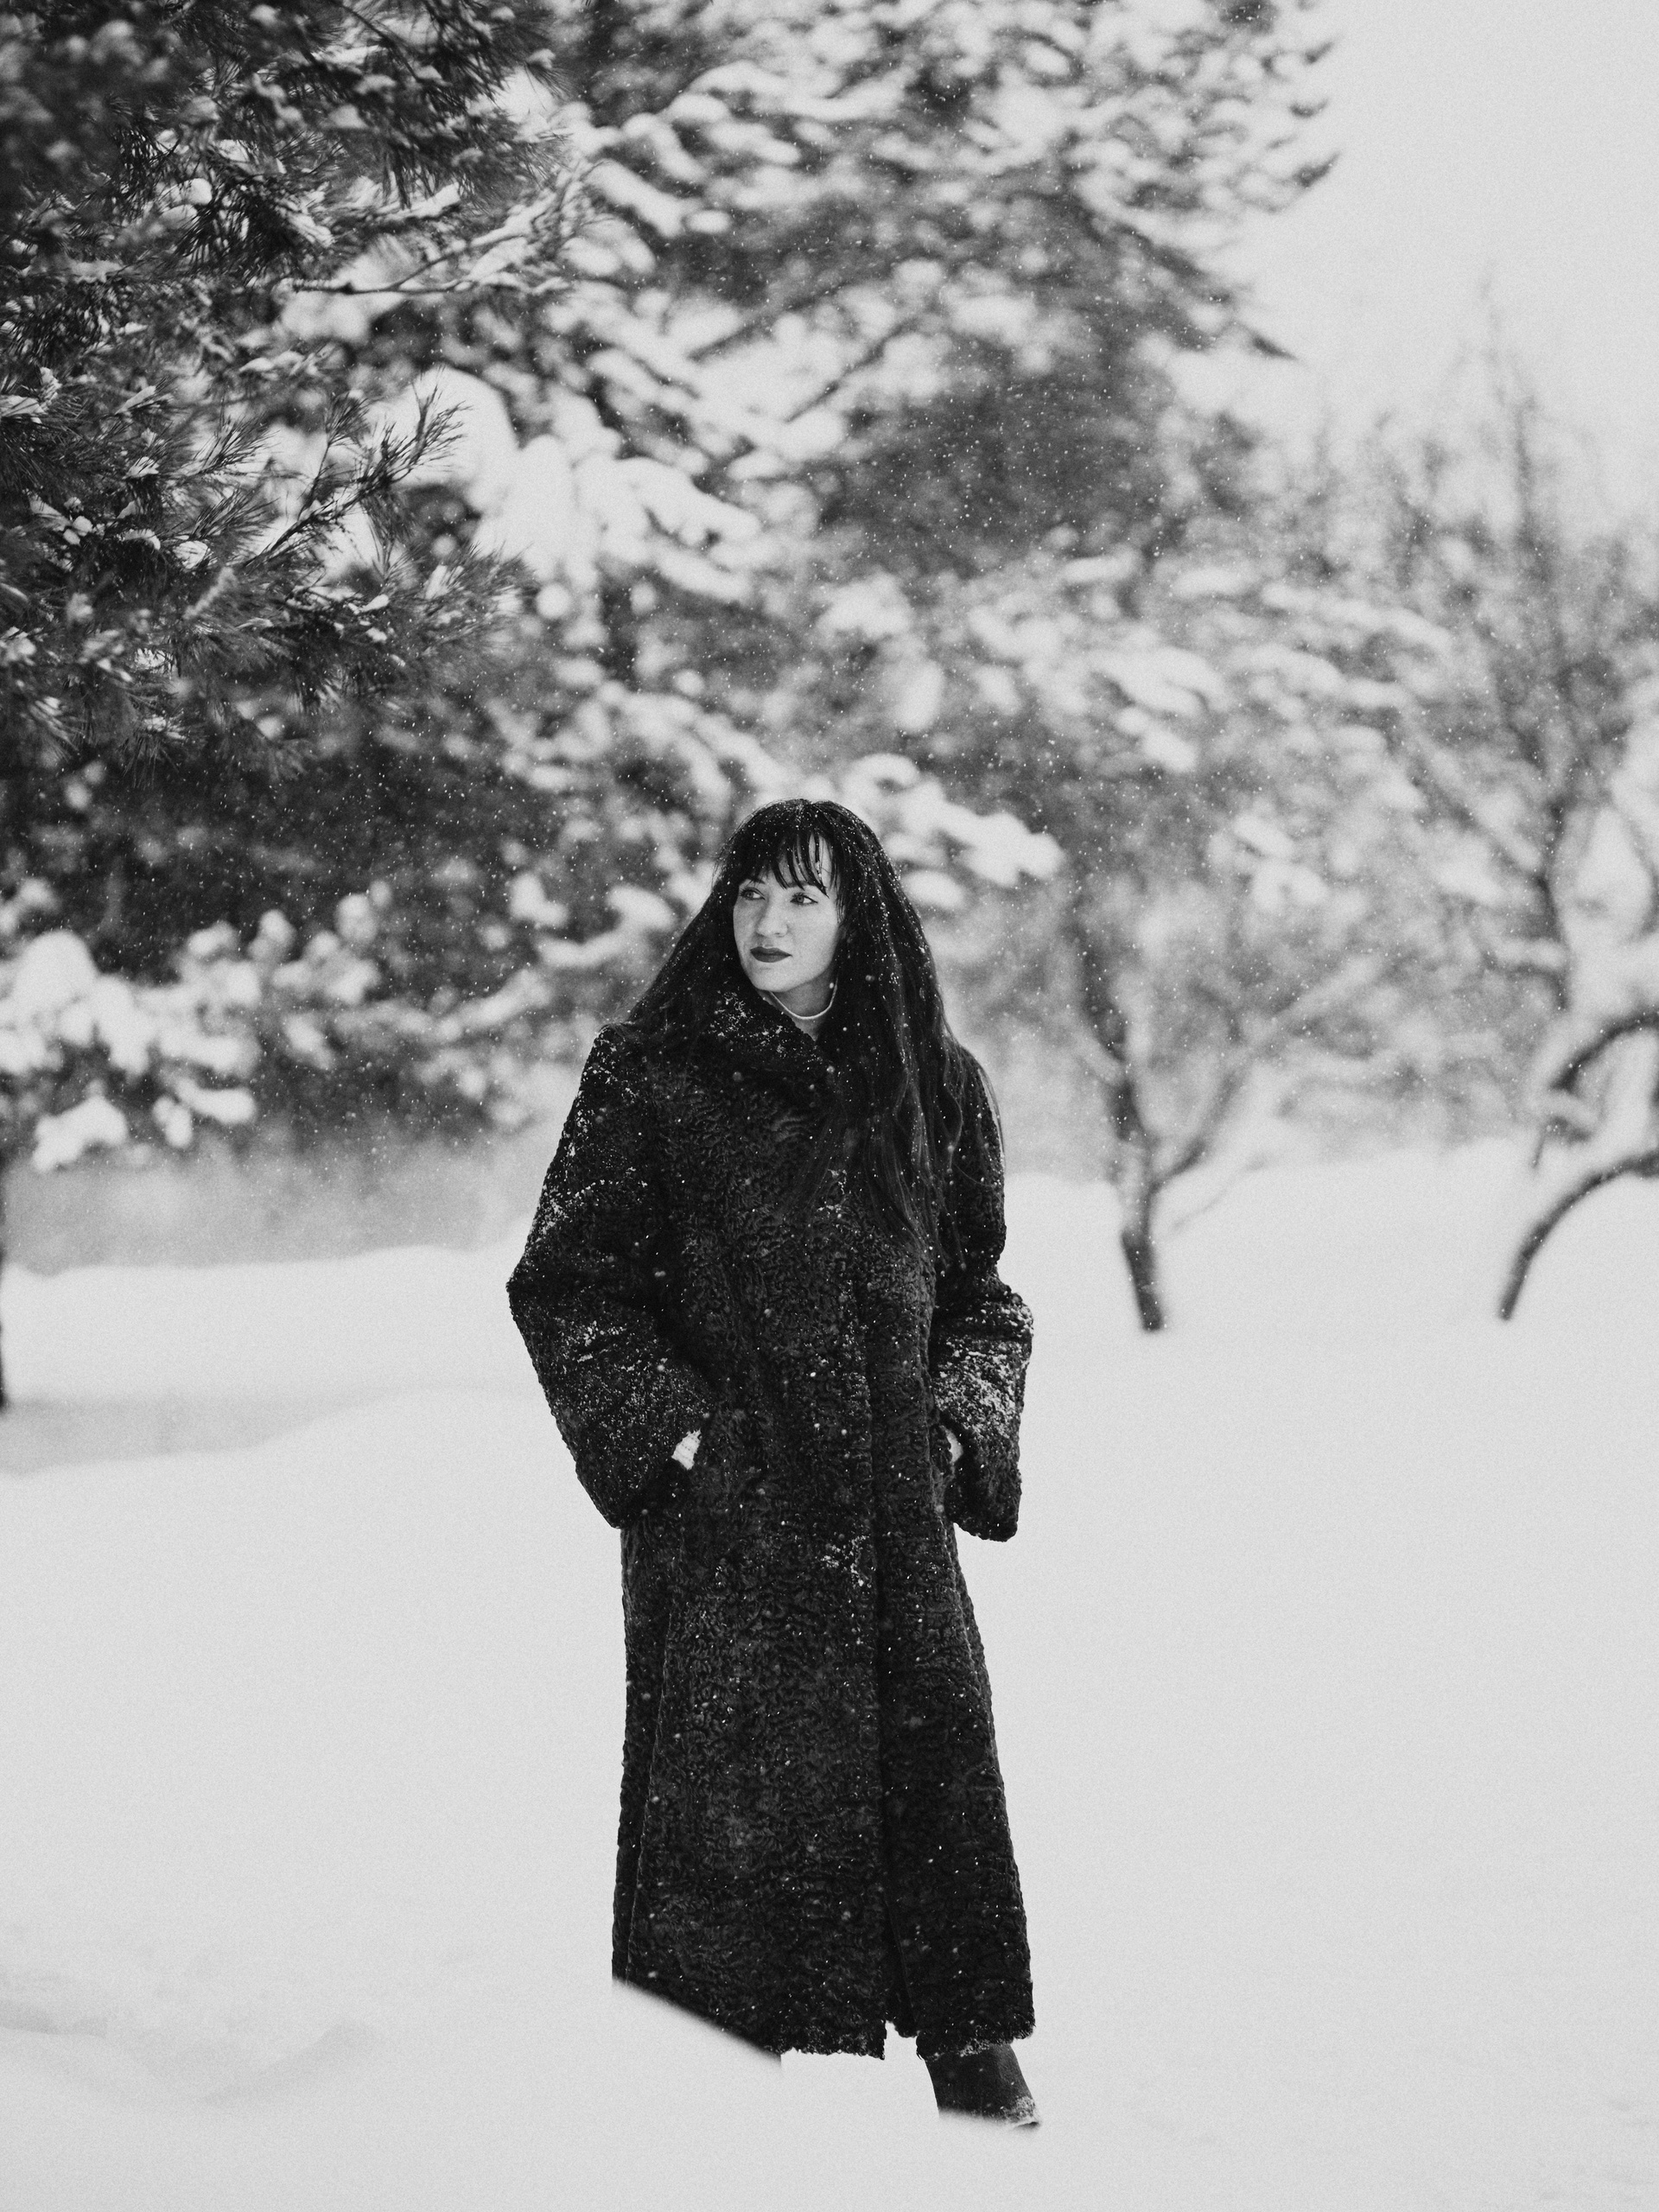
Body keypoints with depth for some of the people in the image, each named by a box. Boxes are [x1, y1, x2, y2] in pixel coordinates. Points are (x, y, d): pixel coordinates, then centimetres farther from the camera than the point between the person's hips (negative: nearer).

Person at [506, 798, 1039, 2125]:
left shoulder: (934, 1084, 9)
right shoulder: (652, 1077, 0)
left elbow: (981, 1288, 17)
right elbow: (566, 1281, 1)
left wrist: (962, 1419, 1)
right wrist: (659, 1424, -10)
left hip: (890, 1508, 3)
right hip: (719, 1504, -3)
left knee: (938, 1761, -1)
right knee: (728, 1789, -4)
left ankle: (977, 2064, 9)